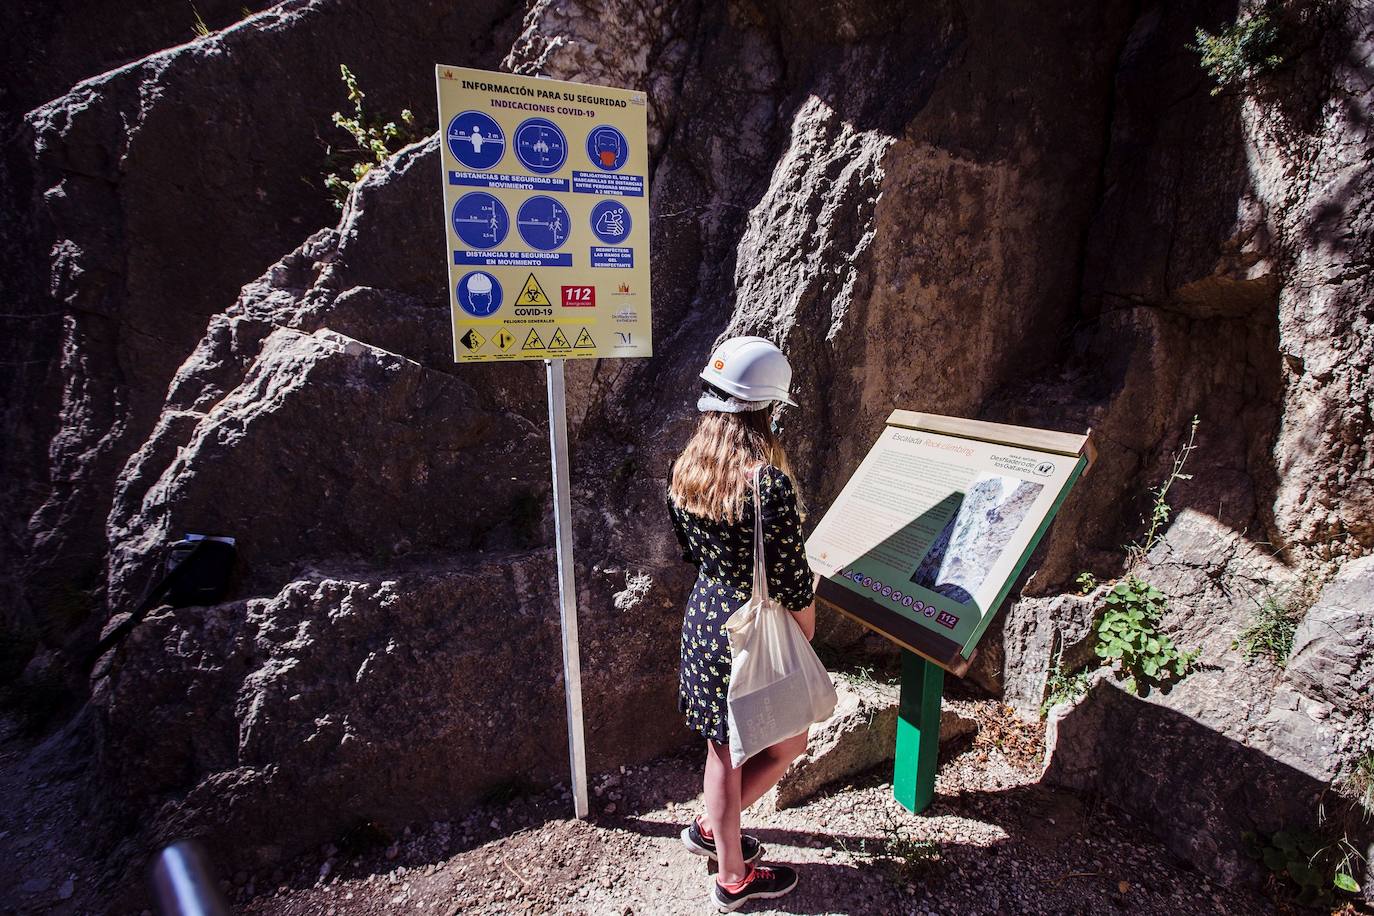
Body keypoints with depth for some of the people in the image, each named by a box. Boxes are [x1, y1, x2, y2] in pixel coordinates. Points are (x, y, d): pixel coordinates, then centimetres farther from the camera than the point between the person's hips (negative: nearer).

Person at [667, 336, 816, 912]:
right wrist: (806, 631, -1)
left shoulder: (684, 469, -5)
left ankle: (725, 858, 44)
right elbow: (793, 581, -20)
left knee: (723, 746, 24)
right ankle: (713, 826, 32)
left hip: (703, 617, 7)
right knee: (788, 743, 22)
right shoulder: (769, 482, -28)